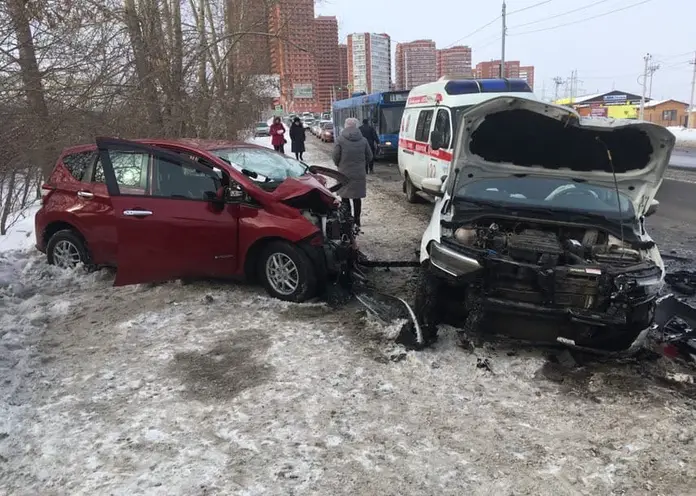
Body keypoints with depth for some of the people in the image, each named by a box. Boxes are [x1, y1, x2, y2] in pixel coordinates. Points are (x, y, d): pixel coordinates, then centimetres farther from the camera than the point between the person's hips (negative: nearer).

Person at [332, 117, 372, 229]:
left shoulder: (340, 140, -9)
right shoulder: (363, 140, 0)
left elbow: (335, 157, -8)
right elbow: (369, 157, 5)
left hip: (344, 174, -2)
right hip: (359, 174, 3)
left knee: (345, 198, 9)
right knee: (357, 198, 13)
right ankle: (357, 222, 19)